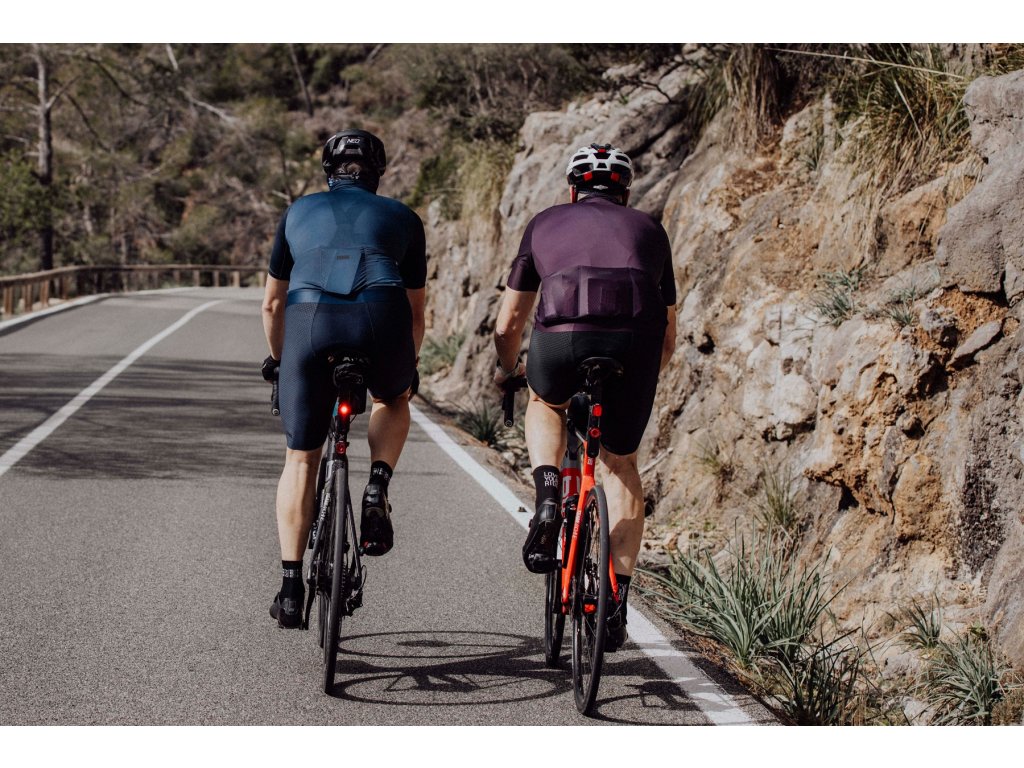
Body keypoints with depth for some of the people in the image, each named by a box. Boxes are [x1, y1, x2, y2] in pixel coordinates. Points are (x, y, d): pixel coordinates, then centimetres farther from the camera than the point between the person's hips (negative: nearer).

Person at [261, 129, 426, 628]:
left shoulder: (300, 212, 31)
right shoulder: (402, 218, 29)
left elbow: (272, 303, 36)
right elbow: (416, 311, 35)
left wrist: (279, 360, 52)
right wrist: (408, 369, 51)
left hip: (309, 320, 0)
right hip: (380, 318, 0)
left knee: (301, 461, 14)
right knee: (393, 401, 34)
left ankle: (291, 587, 9)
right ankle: (377, 490, 9)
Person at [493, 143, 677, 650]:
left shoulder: (546, 224, 29)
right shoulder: (649, 230, 32)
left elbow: (507, 325, 32)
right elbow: (669, 337, 36)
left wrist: (507, 370, 52)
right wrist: (642, 376, 56)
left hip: (561, 340, -1)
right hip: (635, 342, 1)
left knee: (544, 404, 36)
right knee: (620, 465, 23)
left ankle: (548, 496, 9)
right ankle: (617, 603, 16)